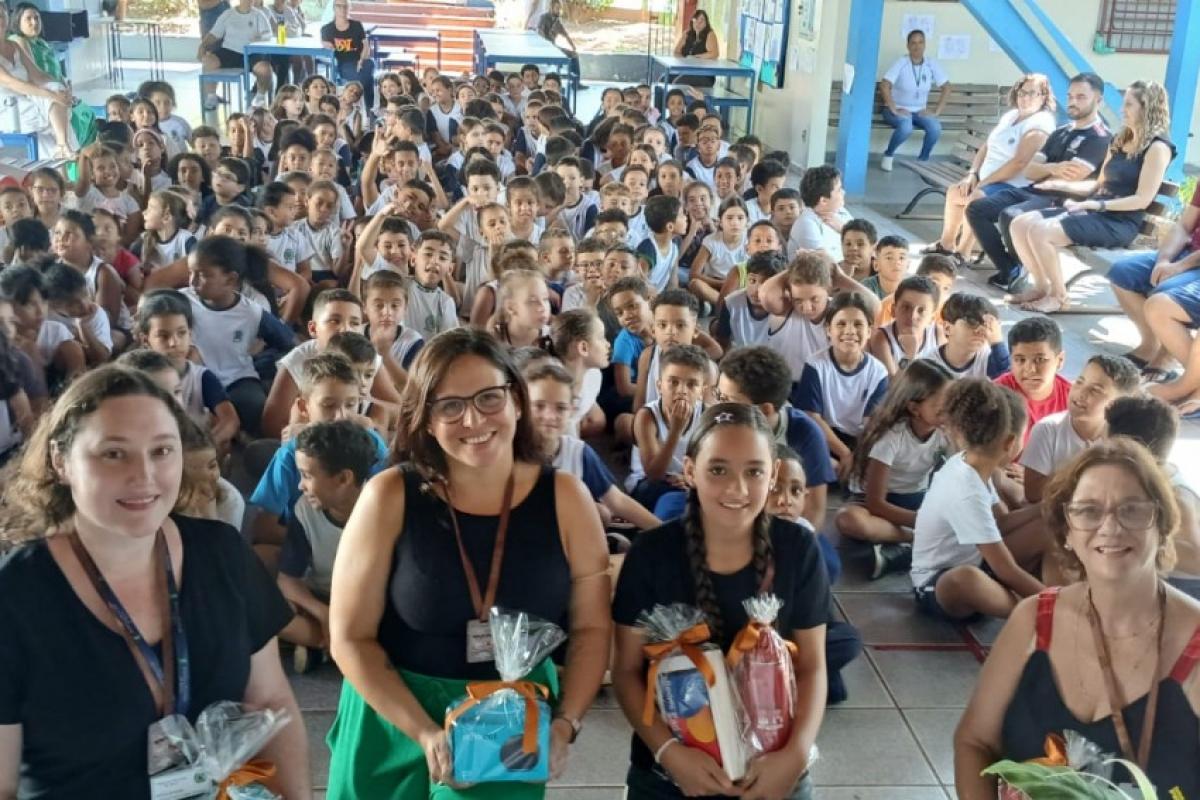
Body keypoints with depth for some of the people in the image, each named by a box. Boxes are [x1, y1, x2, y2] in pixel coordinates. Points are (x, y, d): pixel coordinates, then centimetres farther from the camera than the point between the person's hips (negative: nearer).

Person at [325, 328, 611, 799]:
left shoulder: (564, 499, -8)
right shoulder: (391, 497, -13)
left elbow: (591, 627, -1)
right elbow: (351, 638, -10)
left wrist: (565, 724, -13)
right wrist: (426, 733, -18)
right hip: (393, 721, 0)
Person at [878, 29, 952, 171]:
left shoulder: (932, 64, -2)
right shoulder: (901, 63, -12)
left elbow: (946, 88, -1)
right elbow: (884, 86, -22)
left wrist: (936, 112, -10)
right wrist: (894, 110, -27)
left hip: (919, 111, 3)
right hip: (898, 110, -3)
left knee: (935, 127, -27)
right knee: (906, 127, -37)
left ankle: (923, 160, -5)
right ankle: (888, 155, -10)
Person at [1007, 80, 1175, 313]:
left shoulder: (1157, 148, -7)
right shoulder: (1119, 142, 20)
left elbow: (1142, 199, -14)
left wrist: (1095, 204, -19)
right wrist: (1061, 185, 8)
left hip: (1119, 222, -9)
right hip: (1094, 212, 9)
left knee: (1039, 232, -28)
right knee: (1020, 224, -8)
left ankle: (1059, 296, -11)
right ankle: (1042, 287, 3)